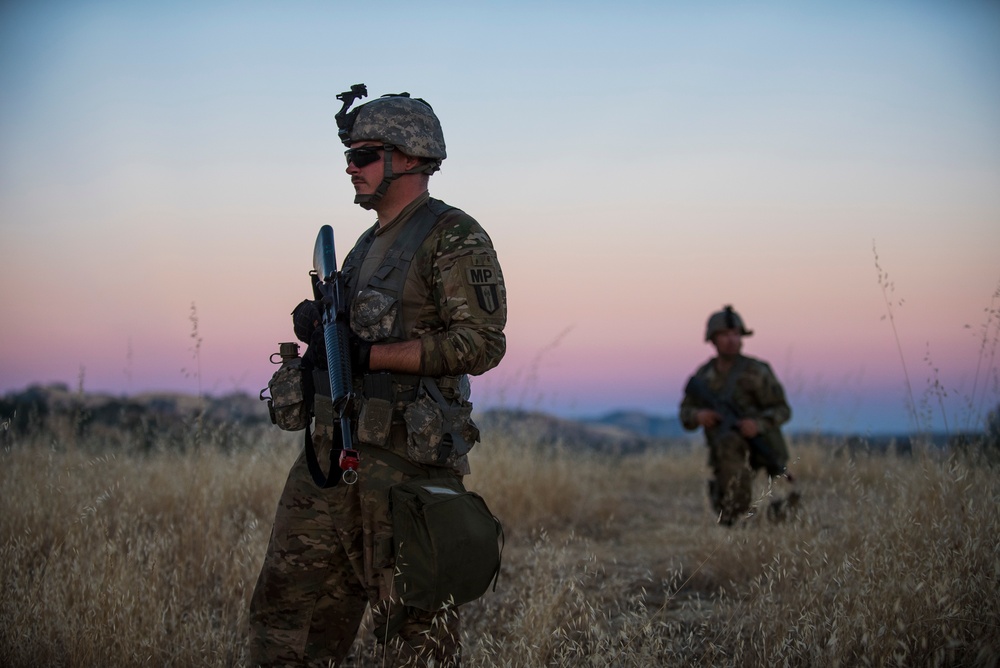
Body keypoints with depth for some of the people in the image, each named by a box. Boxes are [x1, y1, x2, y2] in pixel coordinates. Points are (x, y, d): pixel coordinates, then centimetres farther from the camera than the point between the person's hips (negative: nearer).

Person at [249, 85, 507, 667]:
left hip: (405, 462, -8)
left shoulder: (454, 237, -6)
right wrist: (320, 328, 5)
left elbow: (481, 343, -16)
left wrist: (367, 354, -19)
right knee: (287, 613, 7)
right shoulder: (369, 244, 21)